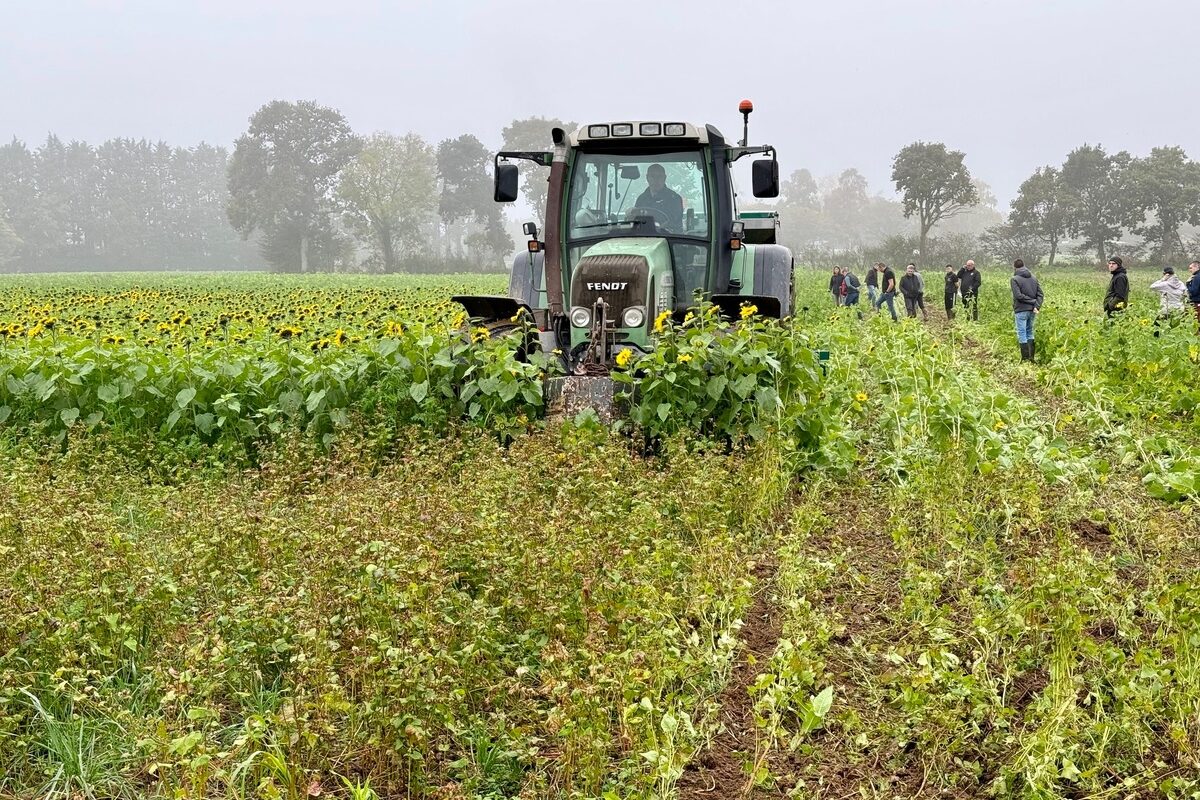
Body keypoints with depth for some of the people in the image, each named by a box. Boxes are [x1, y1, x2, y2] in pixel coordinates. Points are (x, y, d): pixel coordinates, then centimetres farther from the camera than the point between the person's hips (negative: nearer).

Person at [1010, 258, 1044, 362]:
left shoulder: (1014, 279, -9)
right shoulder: (1033, 277, 10)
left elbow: (1018, 295, -18)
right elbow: (1040, 293, 4)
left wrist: (1033, 302, -12)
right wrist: (1037, 306, -7)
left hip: (1021, 310, -6)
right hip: (1032, 310, 6)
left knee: (1022, 334, 0)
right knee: (1029, 333, 17)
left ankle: (1025, 359, 0)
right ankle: (1031, 357, 16)